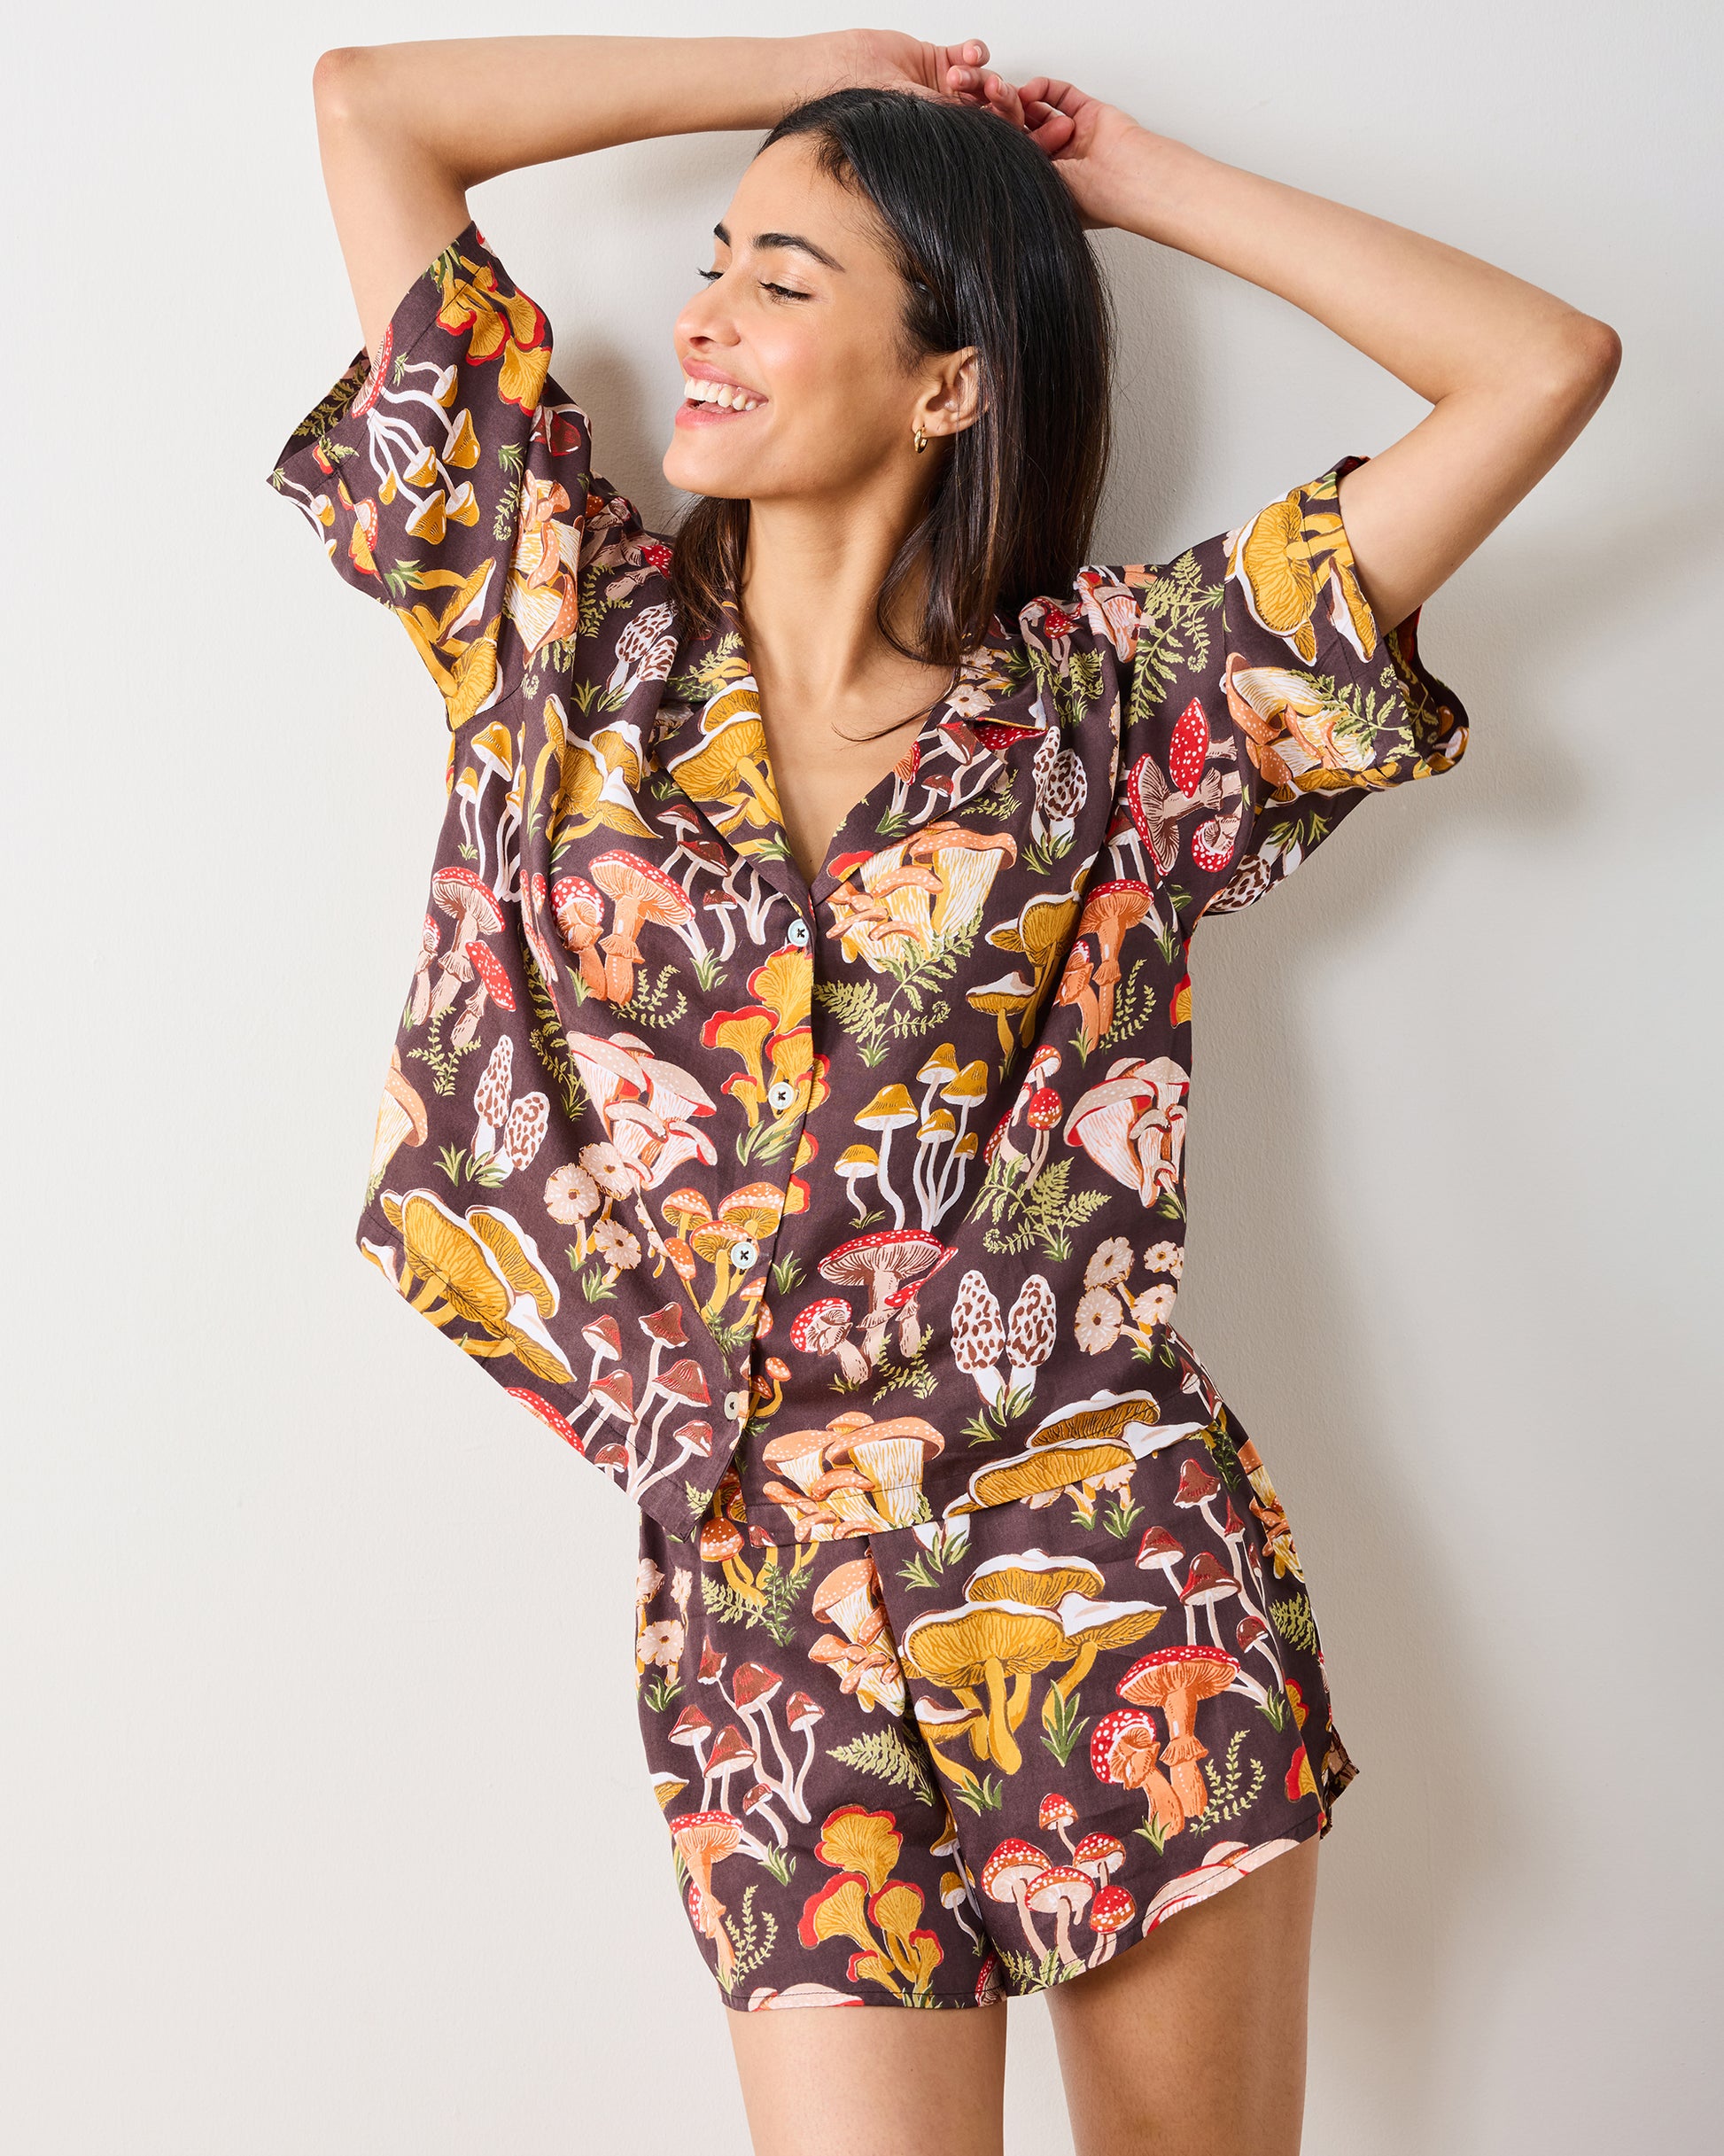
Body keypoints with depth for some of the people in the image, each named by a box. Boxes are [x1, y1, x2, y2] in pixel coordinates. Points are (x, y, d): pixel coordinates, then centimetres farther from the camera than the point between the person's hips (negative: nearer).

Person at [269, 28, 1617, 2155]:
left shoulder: (1112, 699, 1)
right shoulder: (577, 636, 5)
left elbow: (1548, 366, -2)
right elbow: (369, 100, 6)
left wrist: (1145, 182, 4)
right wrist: (825, 68, 9)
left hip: (1129, 1587, 0)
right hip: (775, 1638, 0)